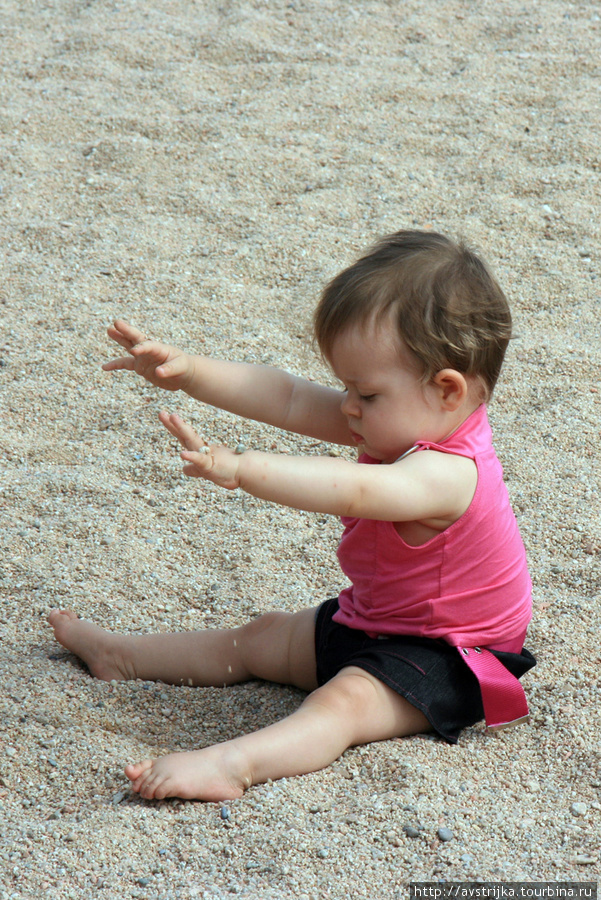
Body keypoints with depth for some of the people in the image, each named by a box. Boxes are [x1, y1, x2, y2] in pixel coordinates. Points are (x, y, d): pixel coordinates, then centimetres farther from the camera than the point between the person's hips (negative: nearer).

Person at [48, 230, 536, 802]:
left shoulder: (445, 474, -33)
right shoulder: (406, 422, -4)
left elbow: (351, 492, -50)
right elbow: (289, 400, -6)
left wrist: (241, 469, -58)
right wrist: (187, 373, -14)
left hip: (443, 661, -10)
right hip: (373, 623, 10)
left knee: (344, 701, -34)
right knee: (262, 637, 16)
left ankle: (231, 764, -55)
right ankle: (120, 656, 27)